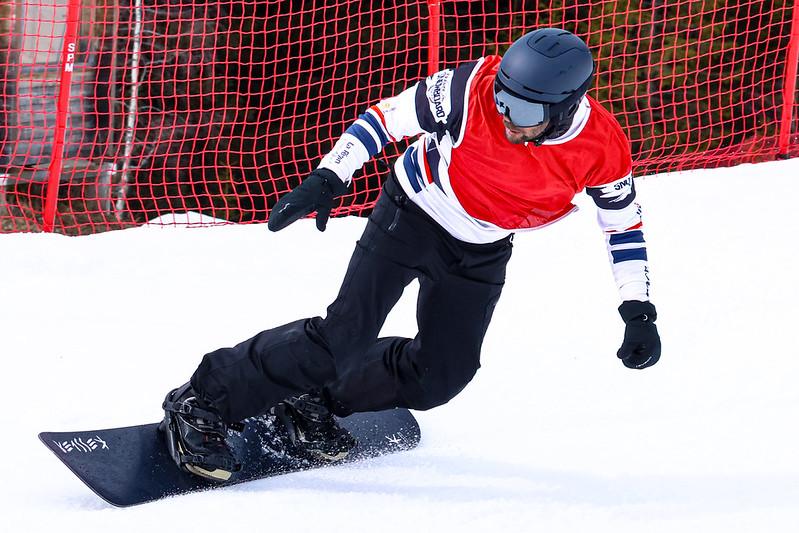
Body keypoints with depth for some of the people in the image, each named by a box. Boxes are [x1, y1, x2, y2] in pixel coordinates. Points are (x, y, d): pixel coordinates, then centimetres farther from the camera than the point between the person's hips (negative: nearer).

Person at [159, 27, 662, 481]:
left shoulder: (603, 148, -23)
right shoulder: (474, 89, -31)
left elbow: (625, 224, -5)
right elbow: (389, 116, -17)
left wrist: (639, 311, -6)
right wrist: (327, 180, -22)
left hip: (481, 253, 4)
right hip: (413, 213, -4)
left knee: (441, 375, 1)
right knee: (345, 337, -15)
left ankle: (316, 401, 23)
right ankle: (202, 404, -8)